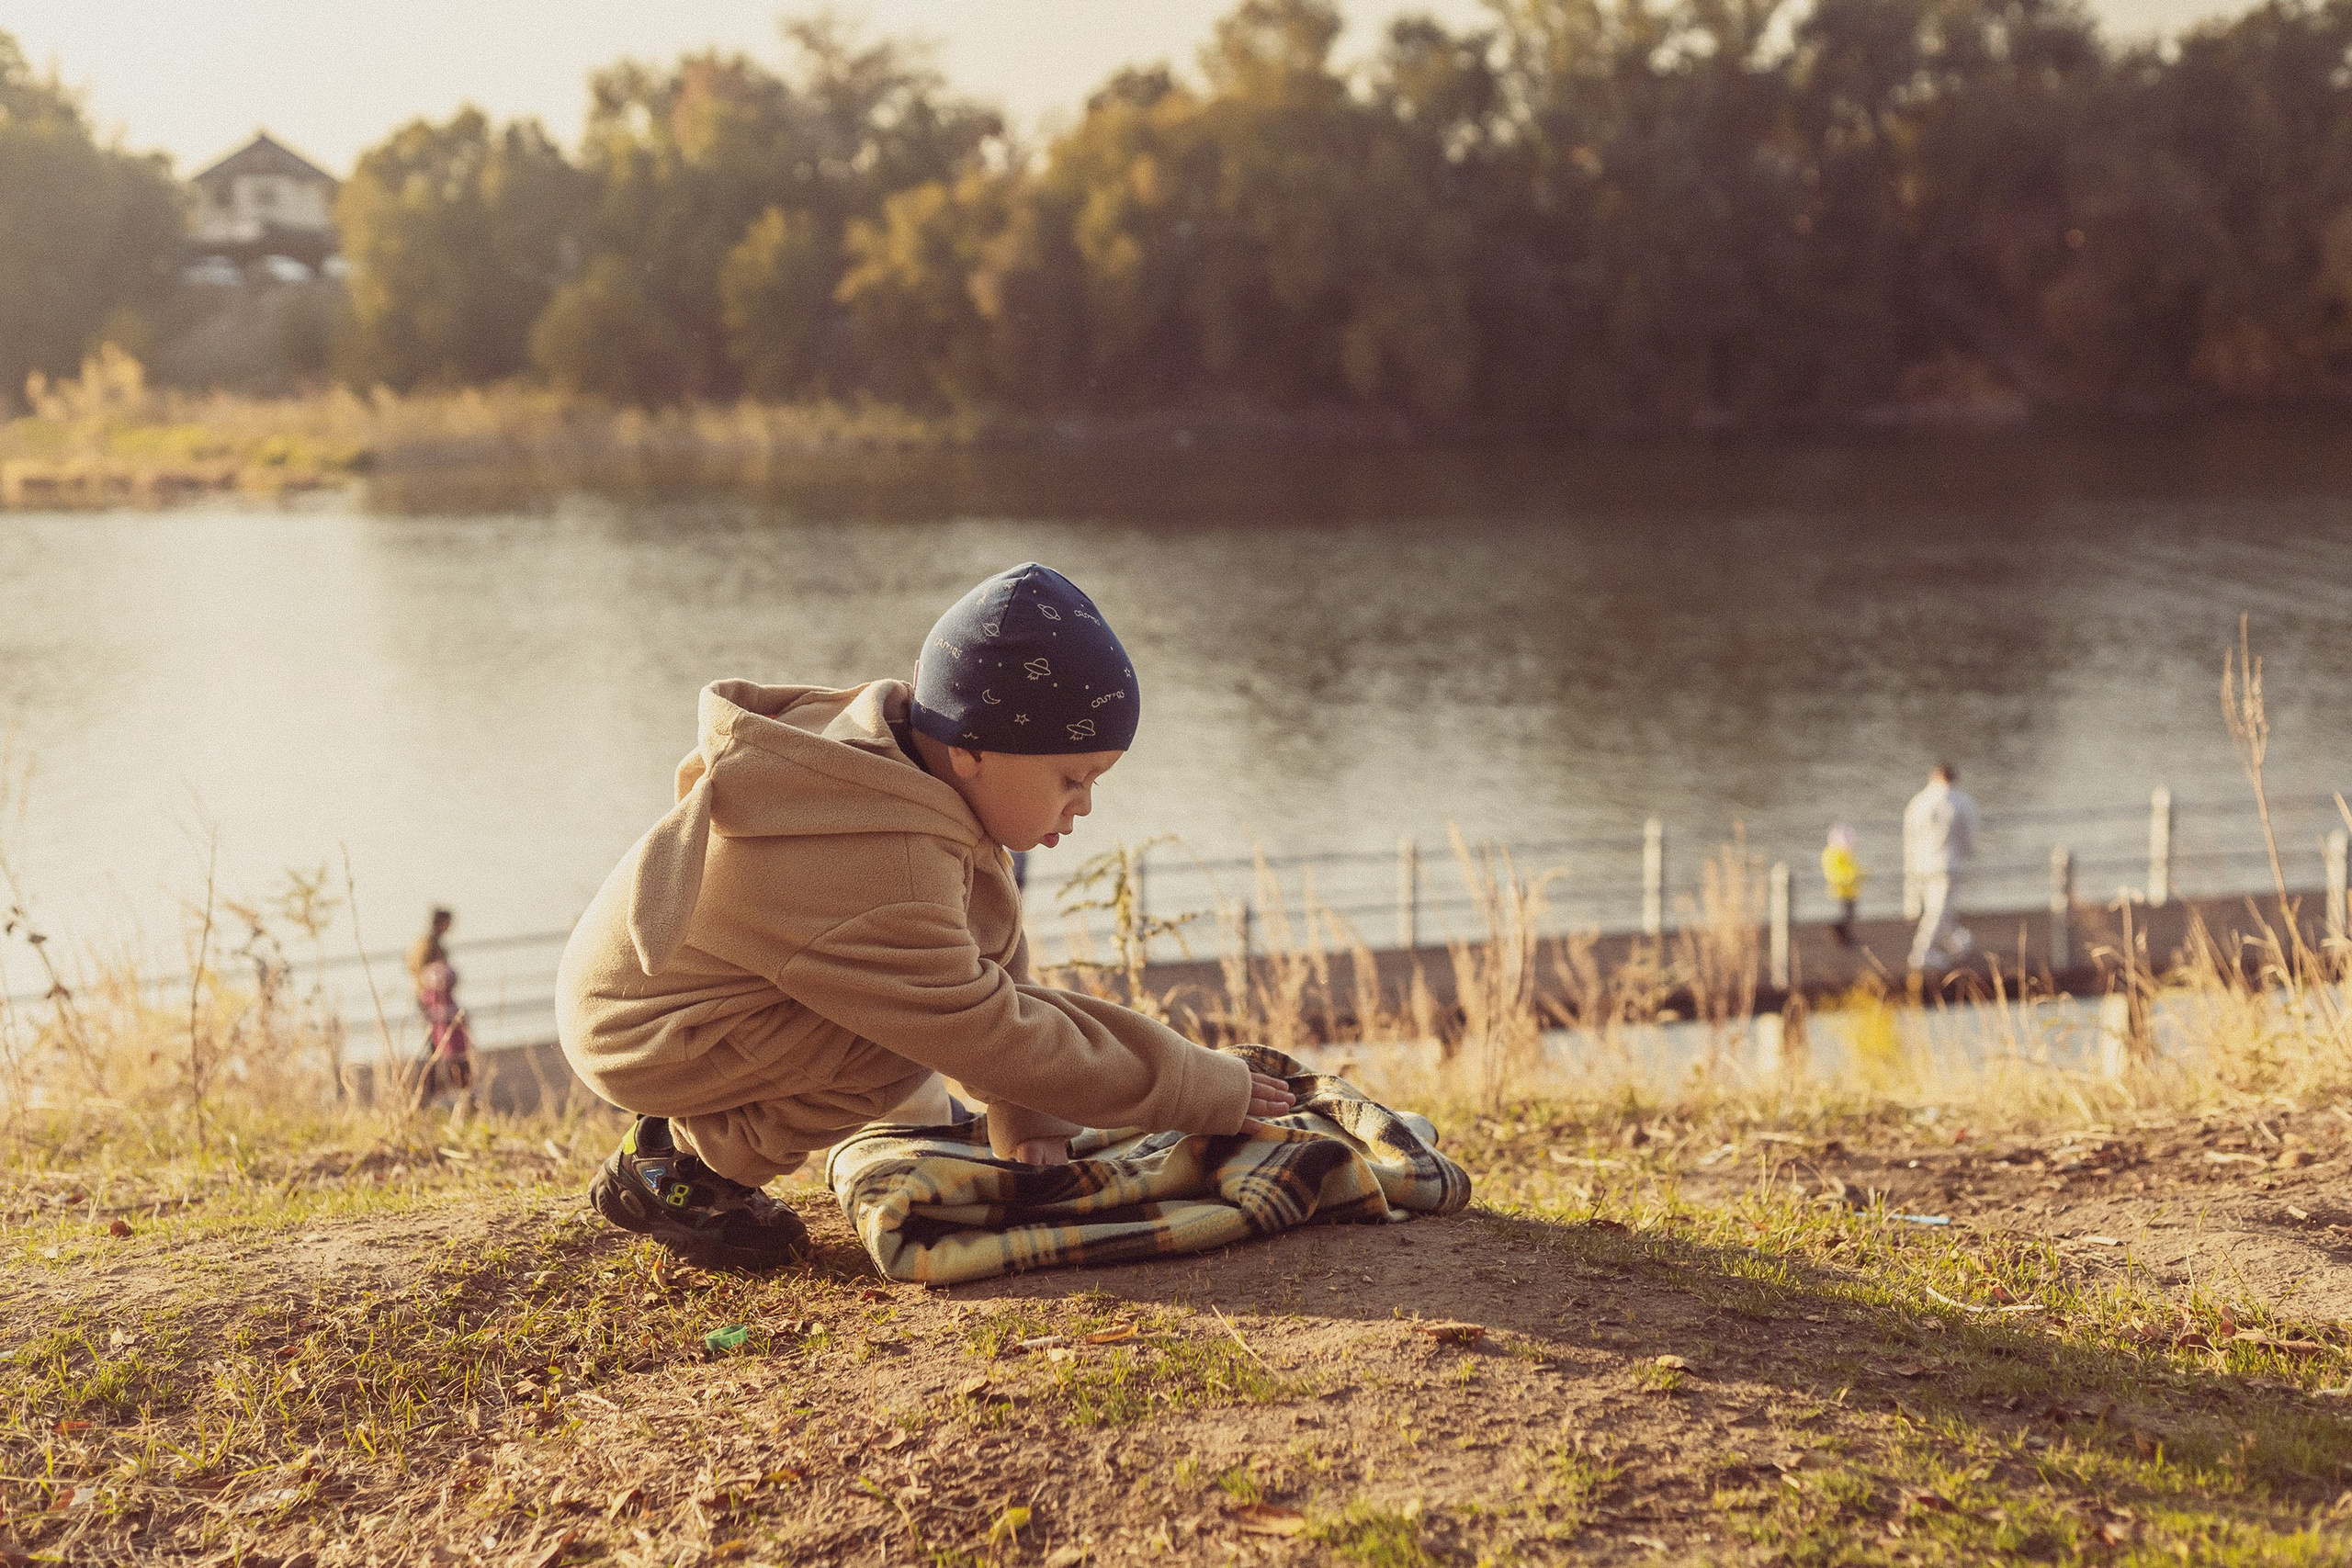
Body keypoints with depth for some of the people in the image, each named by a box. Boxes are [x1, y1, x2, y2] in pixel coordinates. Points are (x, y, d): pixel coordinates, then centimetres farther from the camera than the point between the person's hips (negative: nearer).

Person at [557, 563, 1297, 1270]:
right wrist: (1211, 1093, -22)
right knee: (911, 1039, -26)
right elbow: (991, 1034, -29)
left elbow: (994, 966, 0)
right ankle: (681, 1163, -11)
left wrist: (1029, 1126, -3)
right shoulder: (881, 871, -35)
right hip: (645, 1036, -9)